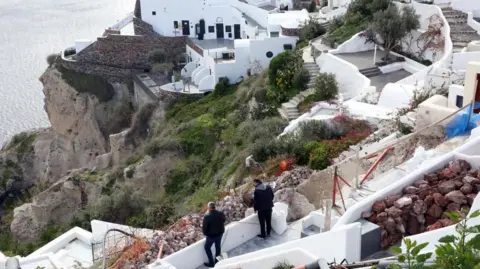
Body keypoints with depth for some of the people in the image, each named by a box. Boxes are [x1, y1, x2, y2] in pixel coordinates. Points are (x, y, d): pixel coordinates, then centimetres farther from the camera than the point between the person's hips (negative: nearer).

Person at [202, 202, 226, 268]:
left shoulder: (207, 216, -27)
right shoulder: (221, 213, -12)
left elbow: (204, 227, -19)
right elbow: (223, 221, 5)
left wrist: (205, 233, 0)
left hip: (211, 235, -5)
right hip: (220, 234, 5)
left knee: (207, 248, 16)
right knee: (218, 247, 23)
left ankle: (211, 263, 21)